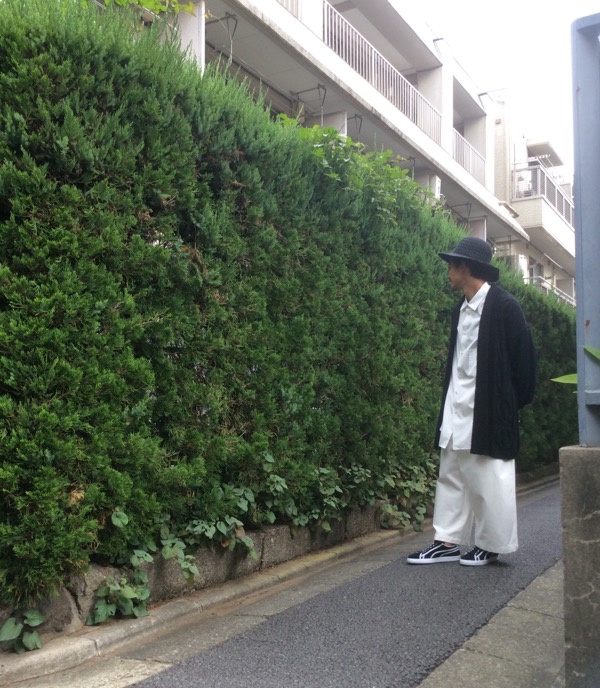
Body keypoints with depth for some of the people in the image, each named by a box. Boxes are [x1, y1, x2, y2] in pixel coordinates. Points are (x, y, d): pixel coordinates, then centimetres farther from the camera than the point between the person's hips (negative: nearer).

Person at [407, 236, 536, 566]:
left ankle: (492, 544, 17)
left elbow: (523, 357, -7)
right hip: (457, 409, 8)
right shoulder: (460, 309, 11)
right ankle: (449, 541, 18)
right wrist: (448, 404, 11)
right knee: (451, 476, 10)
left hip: (488, 411, -7)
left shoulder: (504, 306, -10)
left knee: (488, 478, 3)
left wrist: (515, 404, -2)